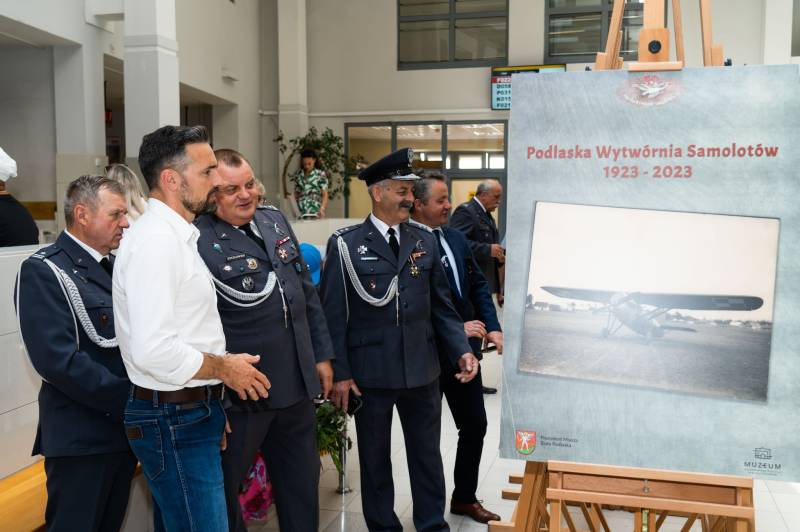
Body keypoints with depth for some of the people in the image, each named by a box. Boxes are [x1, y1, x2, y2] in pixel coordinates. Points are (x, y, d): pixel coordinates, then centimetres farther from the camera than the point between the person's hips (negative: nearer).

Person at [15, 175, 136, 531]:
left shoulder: (114, 267, 12)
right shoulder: (44, 271, -13)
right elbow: (59, 361, -22)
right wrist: (130, 399, -18)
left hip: (124, 428, 7)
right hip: (81, 436, -7)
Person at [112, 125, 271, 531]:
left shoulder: (176, 235, 12)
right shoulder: (155, 240, -19)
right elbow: (153, 351, -27)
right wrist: (224, 367, -13)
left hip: (190, 413, 10)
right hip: (174, 420, -10)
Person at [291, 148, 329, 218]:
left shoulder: (320, 175, -1)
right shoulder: (298, 175, 9)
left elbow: (325, 194, -3)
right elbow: (296, 195, 15)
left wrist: (322, 209, -17)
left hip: (316, 213, -2)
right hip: (301, 213, 3)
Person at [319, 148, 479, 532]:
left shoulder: (425, 242, 7)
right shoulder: (345, 245, -6)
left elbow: (441, 306, 8)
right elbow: (333, 314, -7)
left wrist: (461, 350, -3)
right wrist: (339, 372, -9)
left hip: (422, 369, 3)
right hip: (370, 372, -3)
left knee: (427, 453, 15)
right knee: (374, 456, 14)